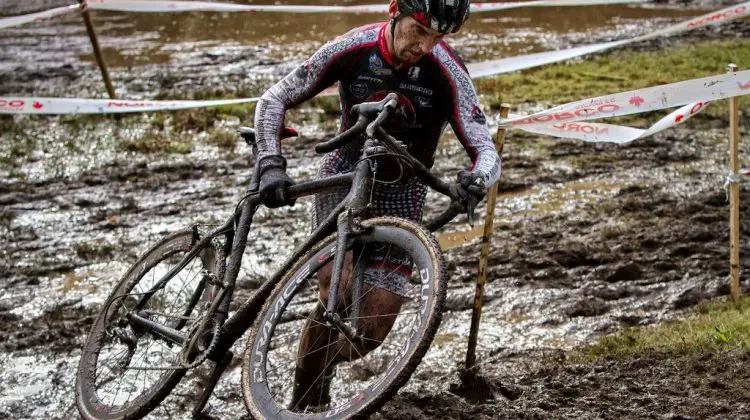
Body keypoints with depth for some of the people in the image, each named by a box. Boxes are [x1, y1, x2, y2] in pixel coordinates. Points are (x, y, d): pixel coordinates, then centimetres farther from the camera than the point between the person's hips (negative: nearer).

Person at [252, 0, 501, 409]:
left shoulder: (448, 73, -22)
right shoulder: (352, 49, -20)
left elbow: (486, 150, -24)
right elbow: (274, 99, -12)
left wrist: (477, 177, -49)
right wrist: (271, 165, -27)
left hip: (401, 191, 1)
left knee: (376, 322, -8)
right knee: (339, 295, -23)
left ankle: (325, 363, 25)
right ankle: (305, 401, -6)